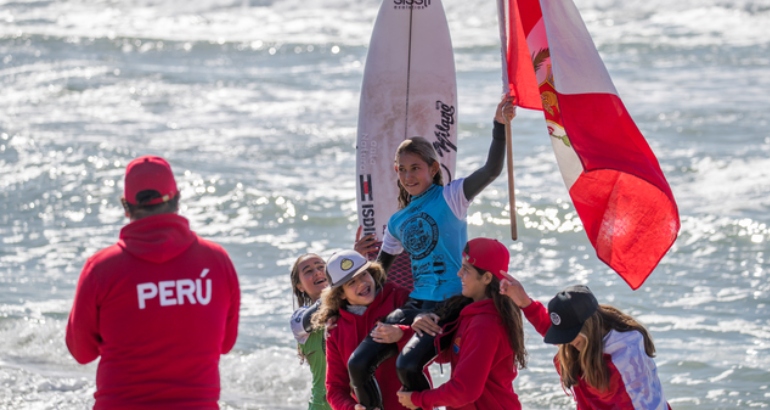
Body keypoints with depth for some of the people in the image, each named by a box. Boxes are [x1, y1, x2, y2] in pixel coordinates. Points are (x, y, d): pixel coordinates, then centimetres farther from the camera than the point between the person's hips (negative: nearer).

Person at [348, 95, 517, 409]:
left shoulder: (450, 198, -2)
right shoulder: (398, 222, 16)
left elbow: (491, 170, -19)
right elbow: (381, 268, 29)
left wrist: (500, 127, -29)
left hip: (449, 303, -7)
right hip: (415, 303, 7)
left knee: (407, 365, -28)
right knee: (358, 364, -7)